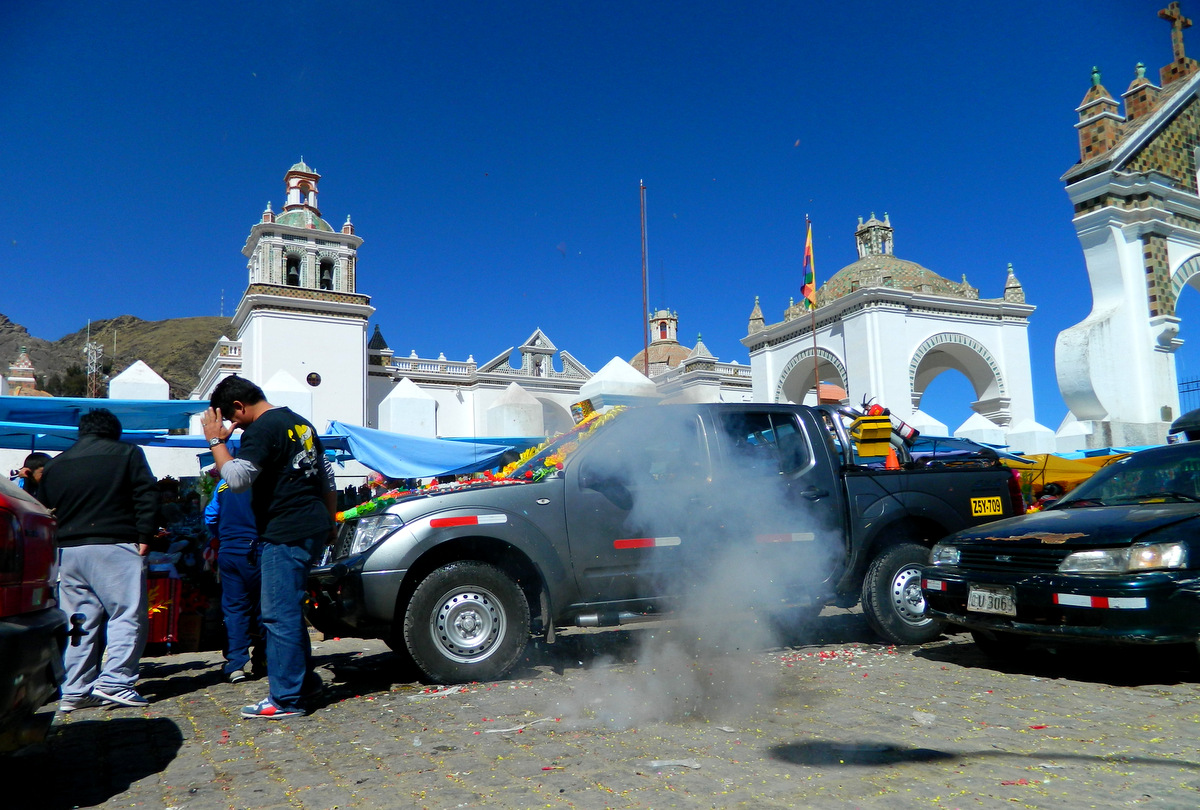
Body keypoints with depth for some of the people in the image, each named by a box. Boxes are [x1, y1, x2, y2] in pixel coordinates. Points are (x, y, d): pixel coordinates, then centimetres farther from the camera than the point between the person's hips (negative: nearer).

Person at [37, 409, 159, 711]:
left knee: (78, 621, 10)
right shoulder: (127, 453, 2)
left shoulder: (55, 464, 17)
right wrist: (144, 535, -7)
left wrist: (55, 545, 24)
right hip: (114, 548, -5)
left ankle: (74, 690, 12)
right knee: (128, 615, -3)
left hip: (68, 550, 6)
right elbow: (147, 496, -7)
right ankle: (114, 682, -11)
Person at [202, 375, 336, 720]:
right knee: (289, 610, 20)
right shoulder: (299, 423, 17)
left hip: (286, 534, -10)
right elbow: (327, 478, 21)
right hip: (312, 527, 10)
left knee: (279, 615, -3)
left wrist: (216, 440, -11)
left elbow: (237, 479, -22)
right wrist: (330, 523, 26)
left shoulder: (262, 429, -12)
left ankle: (286, 699, 2)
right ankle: (305, 680, 28)